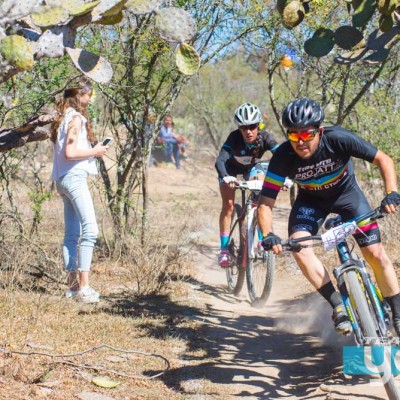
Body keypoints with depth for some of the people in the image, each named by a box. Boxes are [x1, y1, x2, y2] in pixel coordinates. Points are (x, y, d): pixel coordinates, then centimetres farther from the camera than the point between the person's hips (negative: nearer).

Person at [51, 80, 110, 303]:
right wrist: (95, 151, -7)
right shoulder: (76, 119, -11)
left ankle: (73, 285, 10)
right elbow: (70, 152, -19)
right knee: (90, 229, -16)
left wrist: (93, 150, 13)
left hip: (63, 179, 10)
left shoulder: (63, 118, 17)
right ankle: (84, 286, -23)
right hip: (74, 177, -10)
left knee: (72, 234, 9)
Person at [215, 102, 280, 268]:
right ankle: (224, 249, -7)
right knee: (228, 205, -13)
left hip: (252, 167, 2)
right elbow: (220, 161, -47)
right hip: (230, 168, -2)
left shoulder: (265, 137, -32)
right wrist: (225, 177, -66)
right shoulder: (234, 137, -37)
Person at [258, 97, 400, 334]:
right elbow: (266, 203, -26)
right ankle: (339, 307, -17)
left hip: (347, 194, -1)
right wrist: (268, 235, -44)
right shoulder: (283, 157, -30)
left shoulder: (339, 139, -33)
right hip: (311, 199, 1)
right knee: (298, 245, -26)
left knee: (376, 255, -9)